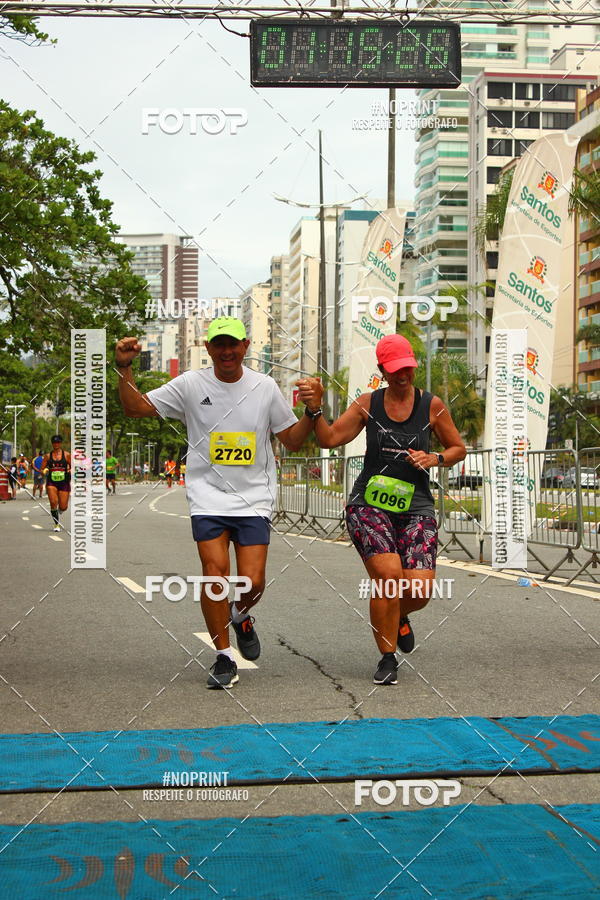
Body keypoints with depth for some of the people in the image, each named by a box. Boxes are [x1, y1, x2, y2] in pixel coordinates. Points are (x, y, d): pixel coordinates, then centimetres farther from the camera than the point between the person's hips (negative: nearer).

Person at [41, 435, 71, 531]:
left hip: (64, 482, 0)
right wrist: (44, 471, -12)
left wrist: (70, 471, -12)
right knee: (53, 502, -18)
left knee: (63, 507, -2)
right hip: (51, 482, 0)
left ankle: (58, 512, 36)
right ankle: (57, 524, -2)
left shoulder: (67, 455, 4)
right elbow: (42, 469, 10)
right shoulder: (48, 456, 7)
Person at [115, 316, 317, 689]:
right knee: (215, 571, -14)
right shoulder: (191, 385, 1)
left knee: (253, 582, -7)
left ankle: (242, 617, 31)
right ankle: (225, 658, 3)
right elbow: (136, 407, 2)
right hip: (208, 497, -1)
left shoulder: (265, 387, 4)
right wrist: (125, 368, -11)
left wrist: (312, 411, -7)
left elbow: (293, 439, 10)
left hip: (254, 499, 1)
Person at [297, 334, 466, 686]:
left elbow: (459, 449, 14)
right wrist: (316, 408, -15)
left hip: (415, 507, 1)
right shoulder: (368, 404, 4)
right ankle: (387, 658, -1)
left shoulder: (432, 406, 3)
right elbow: (329, 439, 1)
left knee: (419, 590, -13)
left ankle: (399, 619, 28)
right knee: (389, 574, -22)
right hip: (369, 504, -1)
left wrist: (435, 459, -6)